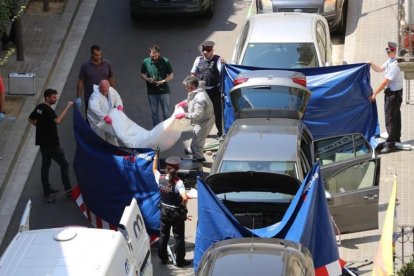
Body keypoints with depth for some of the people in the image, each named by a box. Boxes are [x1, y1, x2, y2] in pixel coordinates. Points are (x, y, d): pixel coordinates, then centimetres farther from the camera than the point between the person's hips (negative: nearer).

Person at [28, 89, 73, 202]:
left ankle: (47, 191, 19)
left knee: (45, 165, 13)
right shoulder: (48, 110, -22)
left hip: (43, 142, 9)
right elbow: (57, 120, -39)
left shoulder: (39, 107, 5)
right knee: (64, 164, 2)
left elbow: (31, 119, 19)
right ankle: (68, 188, 5)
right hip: (51, 144, -9)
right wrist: (68, 107, -38)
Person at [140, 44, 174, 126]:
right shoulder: (146, 62, -4)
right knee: (154, 113, 13)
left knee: (166, 113, 3)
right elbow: (142, 74, 7)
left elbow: (171, 75, -4)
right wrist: (148, 79, -14)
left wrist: (163, 81, -22)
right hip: (152, 92, 3)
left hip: (164, 91, -2)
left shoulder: (165, 61, -10)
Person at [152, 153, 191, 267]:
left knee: (163, 235, 20)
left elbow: (154, 170, 11)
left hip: (164, 212, 4)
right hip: (177, 214, -4)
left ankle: (163, 258, 31)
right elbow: (185, 198, -36)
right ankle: (180, 261, 19)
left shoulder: (160, 179, -12)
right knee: (179, 237, 10)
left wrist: (156, 157, 21)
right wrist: (183, 206, -15)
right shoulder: (178, 183, -25)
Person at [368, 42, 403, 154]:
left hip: (393, 94, -10)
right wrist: (371, 64, 1)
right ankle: (396, 139, 31)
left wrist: (374, 93, -19)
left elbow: (385, 82, -24)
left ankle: (390, 144, -7)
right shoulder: (389, 62, 5)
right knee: (396, 117, 19)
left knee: (390, 119, -8)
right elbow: (379, 69, 20)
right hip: (392, 93, 10)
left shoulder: (393, 65, -24)